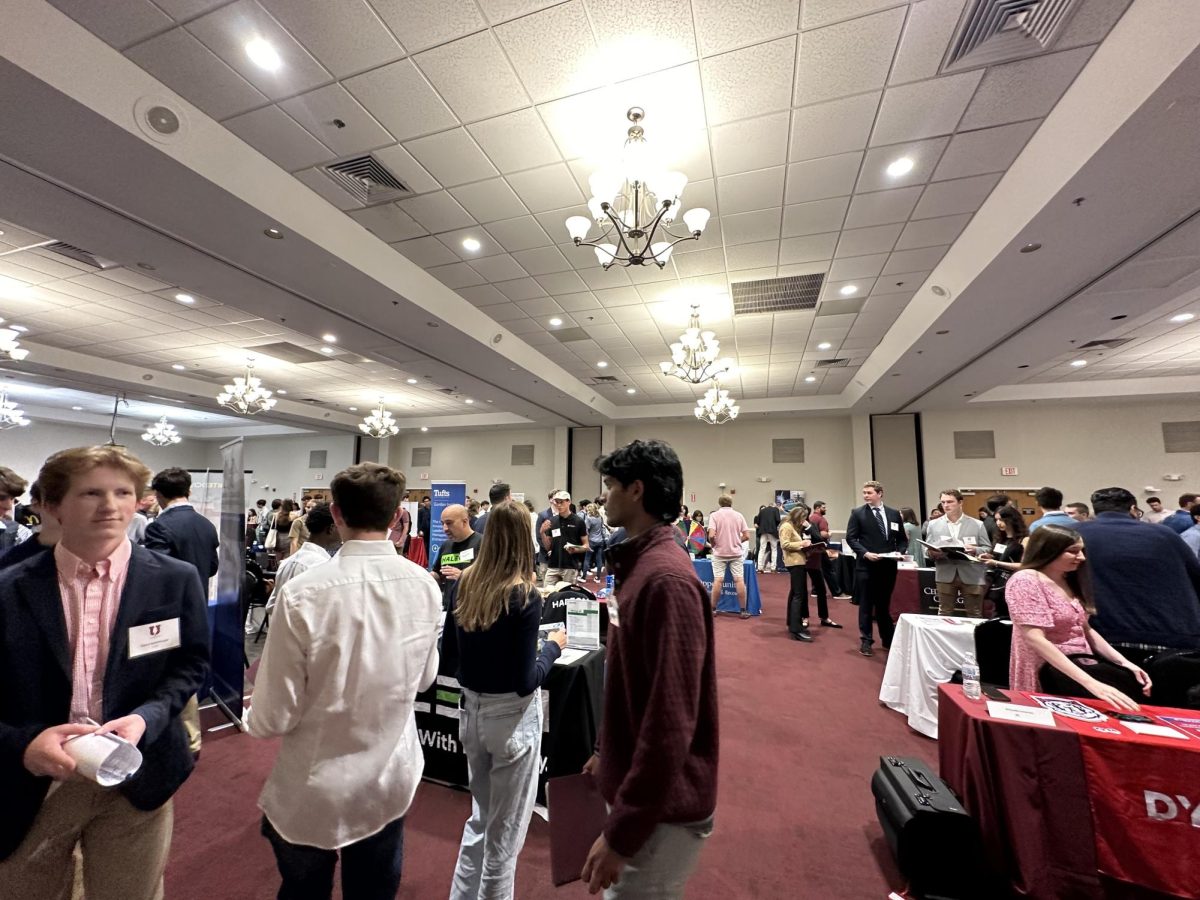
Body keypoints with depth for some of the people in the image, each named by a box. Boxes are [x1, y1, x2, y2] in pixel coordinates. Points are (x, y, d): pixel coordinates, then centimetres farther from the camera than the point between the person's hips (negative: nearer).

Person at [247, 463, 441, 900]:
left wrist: (251, 711, 5)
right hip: (391, 781, 2)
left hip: (312, 791, -2)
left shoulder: (302, 593, -25)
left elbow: (273, 719, -17)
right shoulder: (425, 586, -15)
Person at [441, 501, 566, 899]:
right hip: (512, 716, -6)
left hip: (472, 710, 6)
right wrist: (553, 646, -5)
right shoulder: (525, 595, -22)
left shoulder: (462, 585, -5)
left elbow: (448, 658, 4)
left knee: (480, 818, 28)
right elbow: (525, 682, -19)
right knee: (505, 830, 16)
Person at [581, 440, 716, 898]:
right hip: (639, 788, 9)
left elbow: (670, 722, -28)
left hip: (660, 809, -8)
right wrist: (609, 753, 17)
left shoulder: (666, 578, -27)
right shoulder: (641, 565, 4)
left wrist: (621, 832, -20)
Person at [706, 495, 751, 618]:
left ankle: (713, 609, 8)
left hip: (720, 553, -2)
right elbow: (747, 536, 0)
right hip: (736, 553, 2)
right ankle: (743, 610, 7)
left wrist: (713, 545, 2)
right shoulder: (739, 515, 3)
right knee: (739, 580, 2)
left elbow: (711, 535, -17)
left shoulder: (715, 515, -6)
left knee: (718, 580, 0)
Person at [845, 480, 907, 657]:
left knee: (884, 604, 15)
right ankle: (866, 641, 14)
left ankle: (888, 640, 30)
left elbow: (902, 538, 11)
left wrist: (899, 552, -7)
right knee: (866, 605, 4)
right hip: (866, 566, -3)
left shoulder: (894, 514, 7)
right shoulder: (857, 513, -3)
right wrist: (865, 553, -18)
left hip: (888, 566, 3)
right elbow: (851, 537, -6)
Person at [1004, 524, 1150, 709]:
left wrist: (1125, 663, 0)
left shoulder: (1068, 582, 12)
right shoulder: (1026, 581, -15)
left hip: (1082, 667, 8)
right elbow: (1035, 640, -23)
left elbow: (1085, 630, 15)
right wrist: (1090, 683, -28)